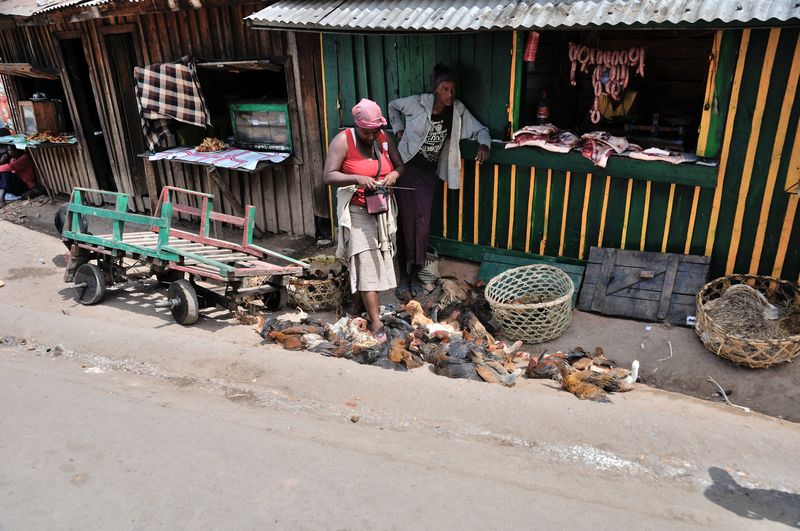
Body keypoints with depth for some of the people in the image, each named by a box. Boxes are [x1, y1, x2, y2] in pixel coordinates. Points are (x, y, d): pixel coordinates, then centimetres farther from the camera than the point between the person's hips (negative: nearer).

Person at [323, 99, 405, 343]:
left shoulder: (384, 139, 2)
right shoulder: (343, 141, -14)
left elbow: (399, 166, 11)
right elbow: (329, 176, -18)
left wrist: (394, 174, -13)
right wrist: (358, 178, -32)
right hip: (357, 212, -6)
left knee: (378, 258, 13)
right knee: (365, 262, -10)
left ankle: (360, 297, 36)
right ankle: (376, 321, -8)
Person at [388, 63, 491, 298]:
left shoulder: (457, 110, -3)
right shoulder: (417, 103, -11)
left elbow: (480, 129, 3)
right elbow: (393, 106, 8)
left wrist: (484, 145, -18)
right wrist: (399, 131, 1)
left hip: (428, 173, 3)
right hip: (406, 167, -3)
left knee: (423, 225, 0)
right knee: (405, 223, -2)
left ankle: (415, 274, 16)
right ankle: (403, 275, 9)